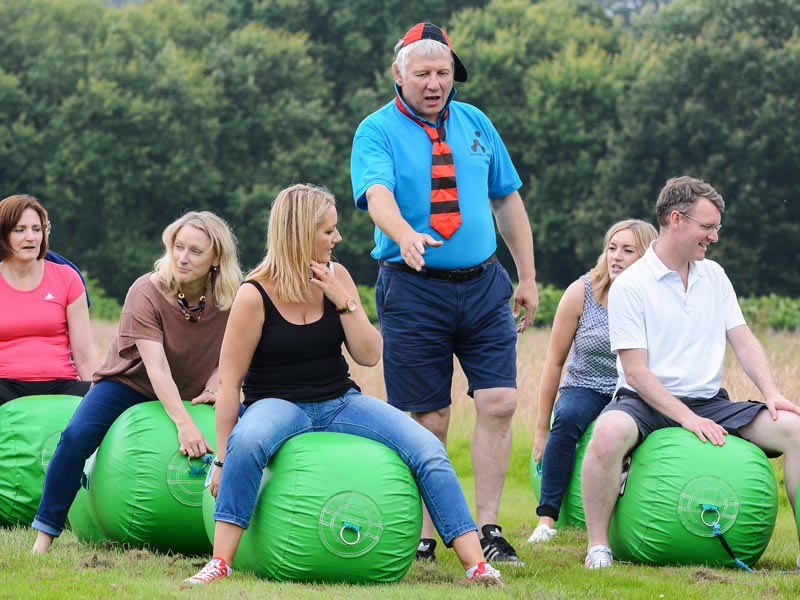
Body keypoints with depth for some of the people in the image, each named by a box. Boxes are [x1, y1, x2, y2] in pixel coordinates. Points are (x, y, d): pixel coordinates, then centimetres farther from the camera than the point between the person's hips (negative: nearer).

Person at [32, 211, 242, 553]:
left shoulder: (228, 299, -12)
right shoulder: (146, 293, -24)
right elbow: (157, 368, -32)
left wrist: (212, 388, -21)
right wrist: (184, 425, -42)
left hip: (188, 396, 4)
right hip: (130, 384, -4)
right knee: (77, 436, -29)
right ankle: (45, 535, -22)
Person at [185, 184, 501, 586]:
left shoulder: (336, 278, 2)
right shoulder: (255, 296, -12)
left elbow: (369, 356, 1)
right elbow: (229, 383, -9)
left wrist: (344, 302, -13)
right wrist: (223, 459, -11)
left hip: (340, 402, 5)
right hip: (279, 405, -5)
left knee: (428, 450, -17)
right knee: (247, 440, -41)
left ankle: (475, 564, -19)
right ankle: (220, 563, -37)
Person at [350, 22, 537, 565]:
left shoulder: (475, 124, 11)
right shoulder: (377, 131, -4)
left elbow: (508, 200, 17)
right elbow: (378, 195, -22)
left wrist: (528, 279, 14)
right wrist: (405, 235, -43)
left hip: (483, 284, 4)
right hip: (414, 290, -4)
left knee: (499, 402, -6)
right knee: (427, 420, -1)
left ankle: (488, 528, 2)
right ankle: (423, 536, 9)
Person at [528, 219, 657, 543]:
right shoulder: (582, 293, -6)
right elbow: (554, 362, 0)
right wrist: (542, 429, 2)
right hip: (585, 387, 0)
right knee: (567, 419, -34)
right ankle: (546, 519, -34)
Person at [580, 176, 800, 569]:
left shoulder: (714, 276, 14)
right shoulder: (630, 286, -6)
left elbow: (743, 341, 12)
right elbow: (636, 371, -11)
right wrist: (686, 418, -22)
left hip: (709, 403, 5)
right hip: (647, 403, -5)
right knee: (610, 432, -41)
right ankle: (598, 547, -27)